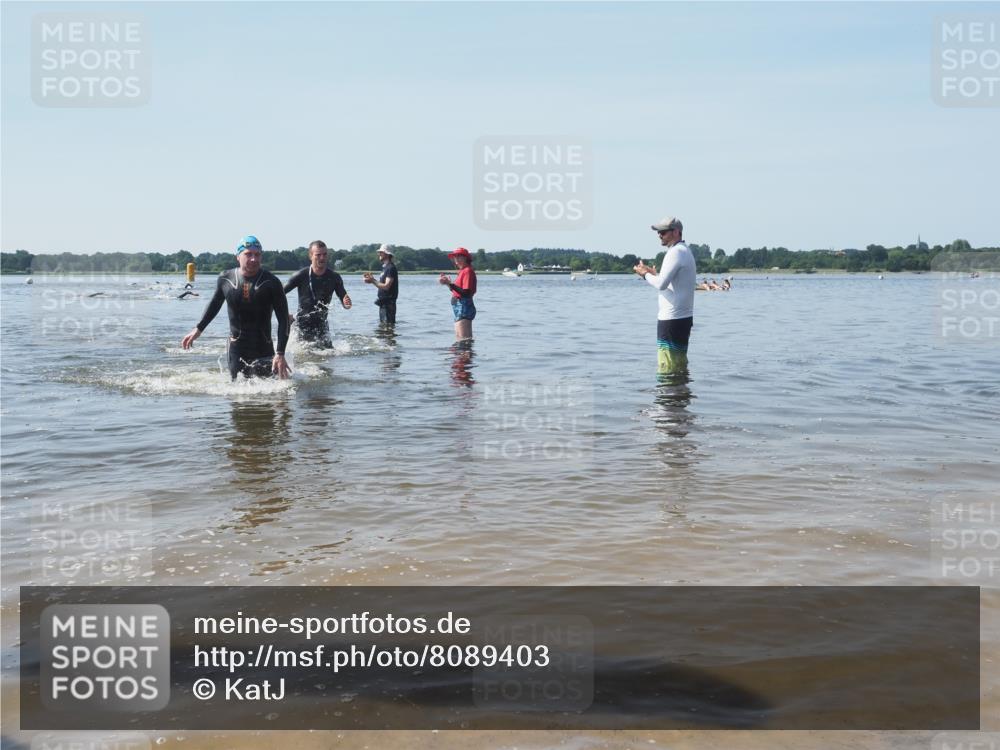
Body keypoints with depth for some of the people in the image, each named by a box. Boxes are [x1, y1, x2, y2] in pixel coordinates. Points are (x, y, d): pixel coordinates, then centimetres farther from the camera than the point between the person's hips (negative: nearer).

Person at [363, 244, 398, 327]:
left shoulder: (391, 268, -15)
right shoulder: (385, 267, 17)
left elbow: (386, 286, -22)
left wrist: (373, 281, -18)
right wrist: (372, 279, 7)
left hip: (388, 303, -11)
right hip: (383, 303, 11)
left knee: (388, 325, -9)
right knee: (382, 325, 14)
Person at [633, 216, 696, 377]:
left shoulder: (676, 252, -14)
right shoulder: (686, 251, 19)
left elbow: (661, 284, -22)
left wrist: (646, 274, -5)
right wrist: (653, 274, 14)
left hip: (671, 319, -11)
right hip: (685, 316, 11)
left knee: (667, 368, -8)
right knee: (680, 366, 15)